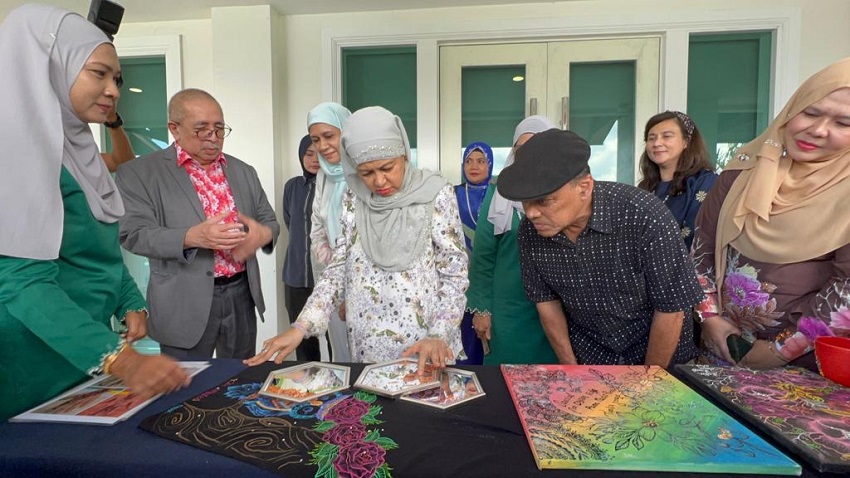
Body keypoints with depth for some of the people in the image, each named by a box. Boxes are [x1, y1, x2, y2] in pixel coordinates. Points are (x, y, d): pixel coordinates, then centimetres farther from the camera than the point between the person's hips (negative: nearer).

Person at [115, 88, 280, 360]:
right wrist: (191, 237, -28)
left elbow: (269, 221, 11)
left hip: (241, 295, 4)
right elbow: (133, 234, -11)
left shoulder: (244, 172, 10)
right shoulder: (139, 173, -3)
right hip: (186, 303, -4)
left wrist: (263, 234, -14)